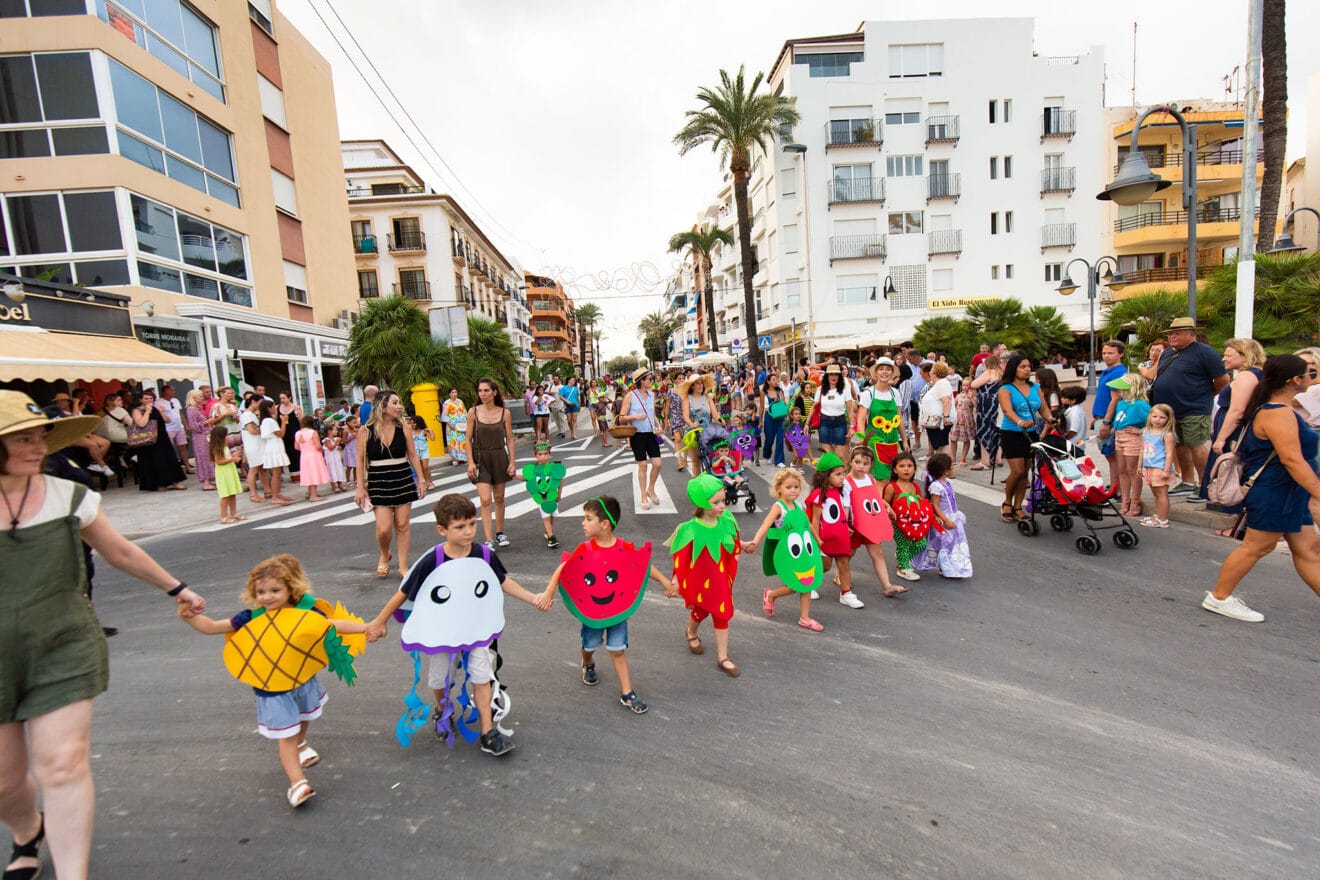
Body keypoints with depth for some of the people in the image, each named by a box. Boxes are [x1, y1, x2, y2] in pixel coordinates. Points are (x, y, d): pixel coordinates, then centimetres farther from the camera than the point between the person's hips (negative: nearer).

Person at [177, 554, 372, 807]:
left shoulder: (305, 611, -17)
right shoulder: (251, 618, -17)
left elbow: (334, 624, -15)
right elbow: (211, 627, -10)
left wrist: (365, 626, -26)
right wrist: (189, 616, -27)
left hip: (304, 680, 3)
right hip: (272, 690, -3)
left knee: (304, 718, 30)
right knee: (286, 737, -1)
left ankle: (300, 745, 59)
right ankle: (297, 783, 8)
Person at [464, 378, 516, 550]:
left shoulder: (505, 413, -3)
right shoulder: (474, 412, -4)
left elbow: (509, 440, 2)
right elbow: (468, 439, 0)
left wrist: (512, 462, -1)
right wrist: (470, 462, -8)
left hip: (499, 458, 1)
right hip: (480, 459, -1)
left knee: (499, 498, 13)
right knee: (485, 500, -10)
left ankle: (500, 533, 29)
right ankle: (489, 540, -6)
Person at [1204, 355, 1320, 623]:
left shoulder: (1278, 409, 12)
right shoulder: (1278, 414, -20)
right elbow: (1292, 460, -25)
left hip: (1286, 494, 10)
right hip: (1273, 493, -10)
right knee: (1256, 546, -1)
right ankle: (1219, 598, 8)